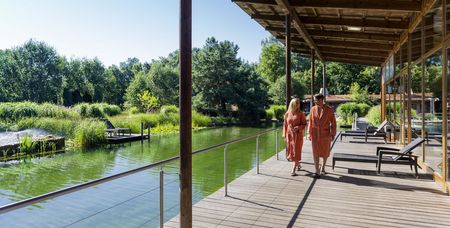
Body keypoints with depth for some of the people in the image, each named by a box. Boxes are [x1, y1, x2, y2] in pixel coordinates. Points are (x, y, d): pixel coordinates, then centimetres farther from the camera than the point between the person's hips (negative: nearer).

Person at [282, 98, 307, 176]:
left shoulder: (301, 113, -4)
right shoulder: (287, 114, 3)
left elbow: (304, 124, -1)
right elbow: (285, 125, 7)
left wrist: (299, 127, -20)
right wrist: (284, 135, 5)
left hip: (298, 135, -3)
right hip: (289, 135, 4)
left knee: (296, 152, -7)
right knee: (290, 151, 11)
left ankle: (293, 170, -4)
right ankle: (298, 165, 36)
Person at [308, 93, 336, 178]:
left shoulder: (329, 110, -8)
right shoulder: (313, 109, 0)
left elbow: (333, 123, -4)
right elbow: (311, 122, 6)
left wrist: (332, 134, -7)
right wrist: (309, 133, 2)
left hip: (325, 134, -1)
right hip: (315, 134, 1)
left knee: (325, 152, 13)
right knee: (316, 153, -5)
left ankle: (323, 168, 36)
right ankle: (317, 172, -3)